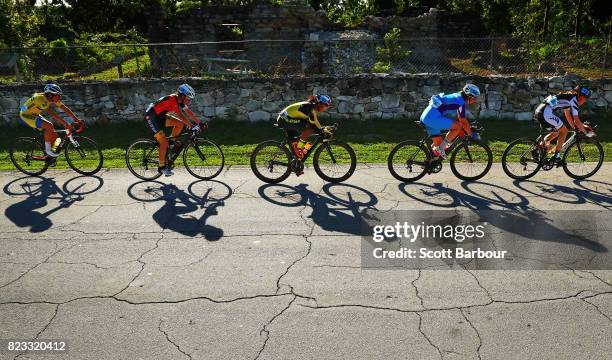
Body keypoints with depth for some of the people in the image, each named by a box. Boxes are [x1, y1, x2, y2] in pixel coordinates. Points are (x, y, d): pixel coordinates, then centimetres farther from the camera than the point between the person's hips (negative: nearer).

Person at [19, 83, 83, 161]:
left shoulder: (53, 99, -9)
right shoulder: (41, 98, -33)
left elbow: (65, 108, -9)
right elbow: (52, 114, -41)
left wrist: (76, 119, -18)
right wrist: (66, 124, -46)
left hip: (35, 115, 8)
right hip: (26, 116, -8)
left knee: (54, 134, -3)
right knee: (49, 126, -30)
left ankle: (50, 155, 10)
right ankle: (48, 150, -19)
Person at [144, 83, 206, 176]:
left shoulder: (180, 100, 0)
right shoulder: (172, 99, -26)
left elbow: (189, 112, 3)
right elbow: (180, 116, -31)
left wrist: (200, 123, -2)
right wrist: (192, 127, -32)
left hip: (160, 116, 9)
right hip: (151, 117, -9)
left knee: (180, 124, -3)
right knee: (164, 142, -13)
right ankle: (162, 167, -2)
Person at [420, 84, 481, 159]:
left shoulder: (457, 97, 20)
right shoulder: (461, 102, -9)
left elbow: (461, 118, 28)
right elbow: (463, 121, -10)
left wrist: (469, 128, 30)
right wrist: (471, 134, -1)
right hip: (433, 118, -10)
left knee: (439, 145, 13)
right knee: (459, 126, -13)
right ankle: (441, 147, -7)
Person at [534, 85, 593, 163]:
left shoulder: (568, 97, 25)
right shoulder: (573, 99, -2)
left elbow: (567, 114, 33)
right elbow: (576, 120, -6)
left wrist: (575, 128, 33)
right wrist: (586, 132, 4)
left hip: (539, 111, 9)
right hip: (546, 113, -9)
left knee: (557, 132, 22)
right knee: (564, 130, 5)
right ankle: (556, 156, 7)